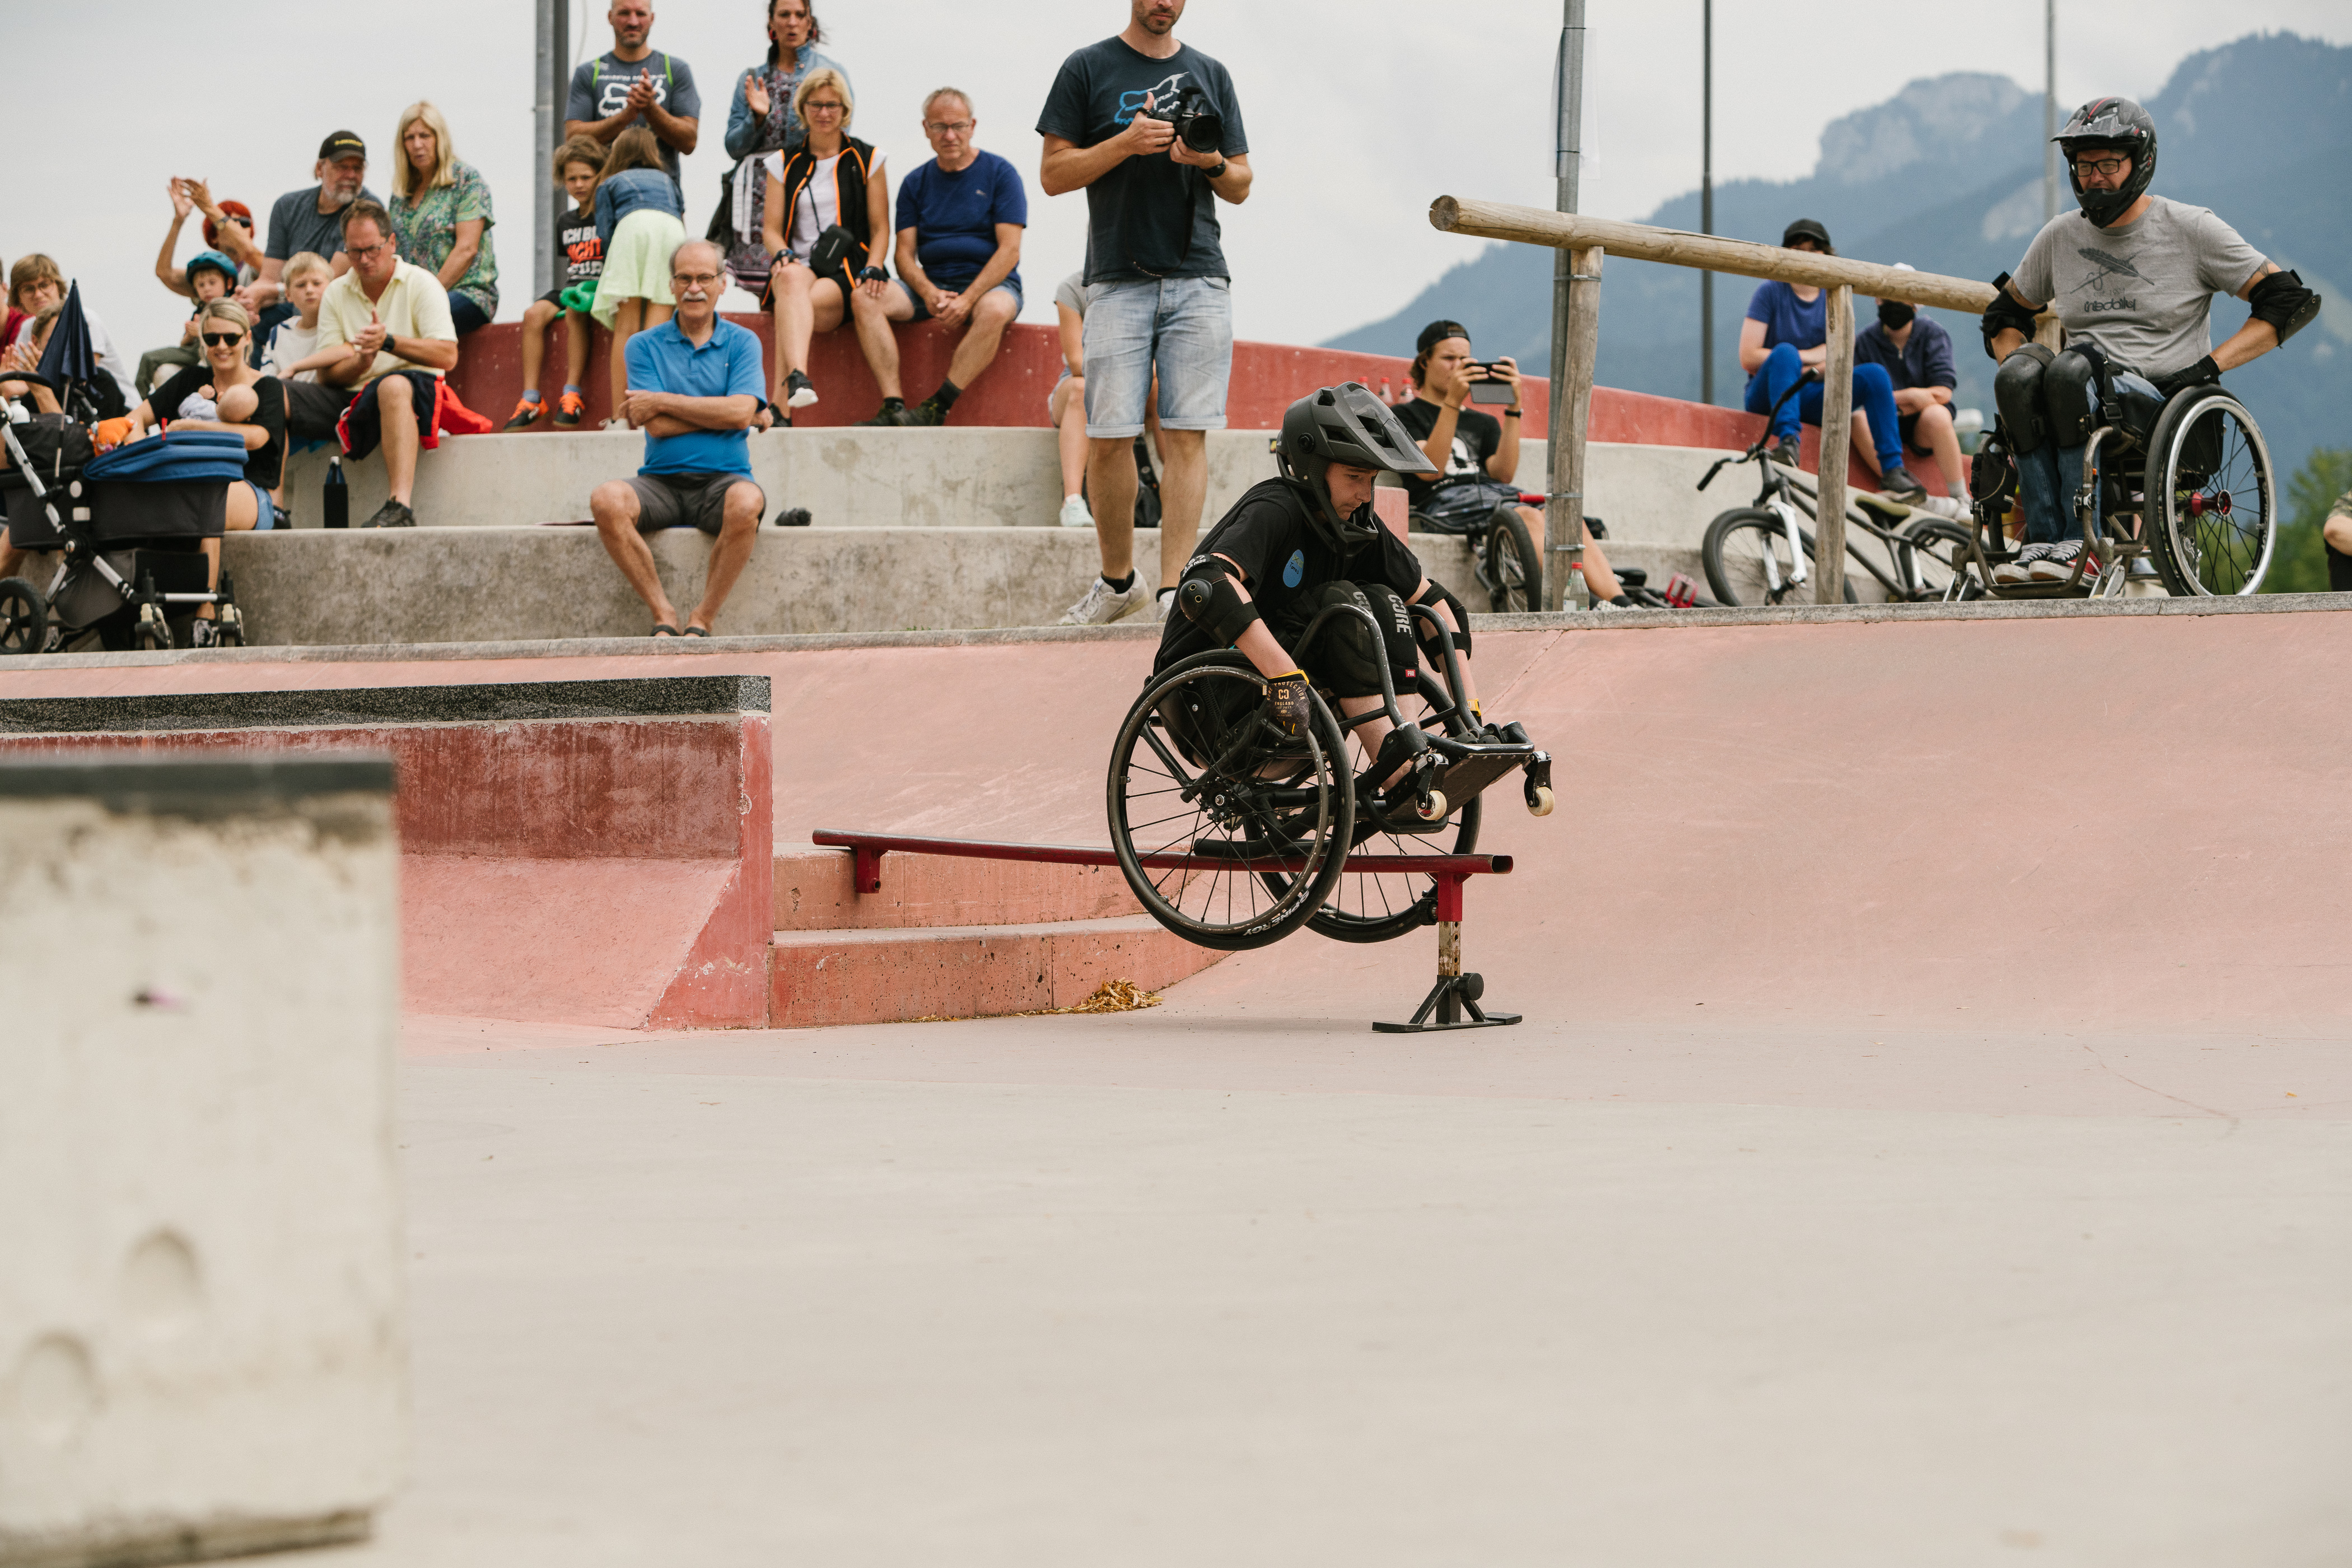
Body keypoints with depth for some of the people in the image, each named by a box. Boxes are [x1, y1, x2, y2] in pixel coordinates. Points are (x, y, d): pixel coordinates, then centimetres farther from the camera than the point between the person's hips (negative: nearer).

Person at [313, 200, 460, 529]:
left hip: (419, 394, -3)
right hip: (357, 402, 4)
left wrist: (389, 341, -16)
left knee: (394, 385, -41)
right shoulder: (335, 295, 14)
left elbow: (447, 356, -7)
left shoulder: (420, 284, 4)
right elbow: (327, 373, 7)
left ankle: (400, 506, -51)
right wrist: (361, 362, -15)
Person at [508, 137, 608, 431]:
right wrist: (569, 292, 1)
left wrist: (593, 292, -20)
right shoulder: (566, 223, 19)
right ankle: (531, 398, -29)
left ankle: (573, 393, -34)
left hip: (604, 290, -5)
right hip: (571, 288, 5)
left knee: (575, 314, -37)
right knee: (534, 314, -24)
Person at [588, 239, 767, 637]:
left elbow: (740, 413, -8)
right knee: (607, 500, -31)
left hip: (723, 480, -1)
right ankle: (663, 614, -21)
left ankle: (702, 620, -22)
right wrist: (719, 412, -4)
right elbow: (656, 426, -3)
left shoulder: (742, 343, 10)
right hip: (661, 481, 1)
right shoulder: (645, 346, 10)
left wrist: (661, 401, -5)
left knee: (747, 502, -37)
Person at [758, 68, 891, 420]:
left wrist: (872, 269, -8)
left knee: (796, 302, -35)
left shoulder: (868, 160, 15)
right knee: (791, 278, -39)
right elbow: (772, 229, 13)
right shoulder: (784, 164, 19)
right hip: (801, 264, 0)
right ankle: (798, 379, -61)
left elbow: (880, 228, 11)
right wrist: (783, 255, -11)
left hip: (849, 271, 0)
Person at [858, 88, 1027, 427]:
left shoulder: (999, 173, 2)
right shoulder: (916, 183, 13)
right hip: (932, 283, 3)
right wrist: (929, 293, -17)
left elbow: (1009, 251, -7)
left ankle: (936, 408, -36)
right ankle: (893, 407, -32)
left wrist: (967, 300, -19)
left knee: (994, 310, -40)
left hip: (990, 284, -3)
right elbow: (905, 254, 6)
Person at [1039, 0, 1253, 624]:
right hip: (1119, 280, -1)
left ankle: (1173, 588, -8)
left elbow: (1241, 187, 17)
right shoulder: (1087, 70, 7)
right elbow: (1054, 174, 2)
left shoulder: (1210, 76, 15)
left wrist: (1212, 163, -6)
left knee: (1187, 434, -7)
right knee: (1108, 438, -5)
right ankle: (1117, 578, 12)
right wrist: (1127, 143, -12)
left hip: (1199, 278, 2)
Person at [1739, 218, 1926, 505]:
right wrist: (1812, 360, -7)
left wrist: (1798, 361, -15)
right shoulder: (1770, 293, 1)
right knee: (1785, 353, -34)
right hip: (1768, 394, -4)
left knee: (1874, 373, -19)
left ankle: (1893, 471, -24)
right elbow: (1749, 358, -9)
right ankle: (1787, 445, -48)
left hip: (1813, 401, 4)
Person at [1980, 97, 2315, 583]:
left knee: (2074, 368, -35)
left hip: (2164, 403, -4)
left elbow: (2292, 302, 1)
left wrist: (2209, 365, -10)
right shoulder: (2059, 237, 15)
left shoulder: (2191, 230, 3)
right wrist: (2017, 373, 6)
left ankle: (2086, 543, -34)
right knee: (2020, 372, -29)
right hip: (2086, 401, 4)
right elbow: (2004, 314, 29)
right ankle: (2043, 540, -33)